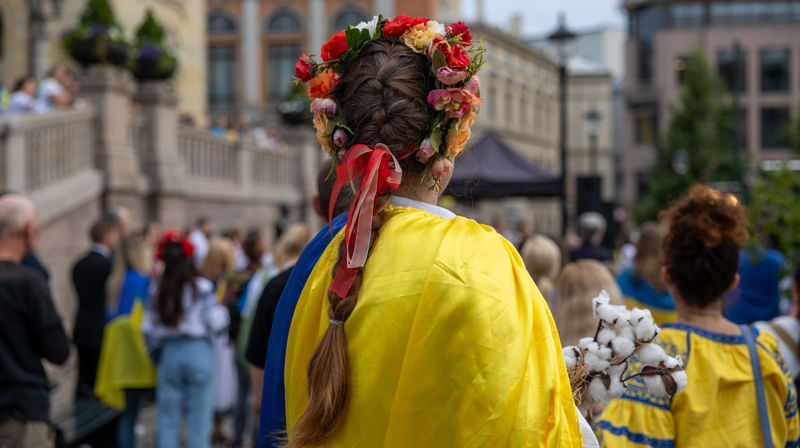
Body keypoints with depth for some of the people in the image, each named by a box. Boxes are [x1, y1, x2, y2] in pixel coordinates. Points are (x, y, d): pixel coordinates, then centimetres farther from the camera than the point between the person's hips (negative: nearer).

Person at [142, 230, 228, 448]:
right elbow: (216, 324, -8)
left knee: (168, 420, 9)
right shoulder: (202, 287, -8)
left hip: (169, 354, 3)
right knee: (199, 420, 3)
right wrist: (222, 308, 11)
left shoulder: (157, 290, 1)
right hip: (198, 353, -2)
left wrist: (156, 355, 18)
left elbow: (149, 329, 4)